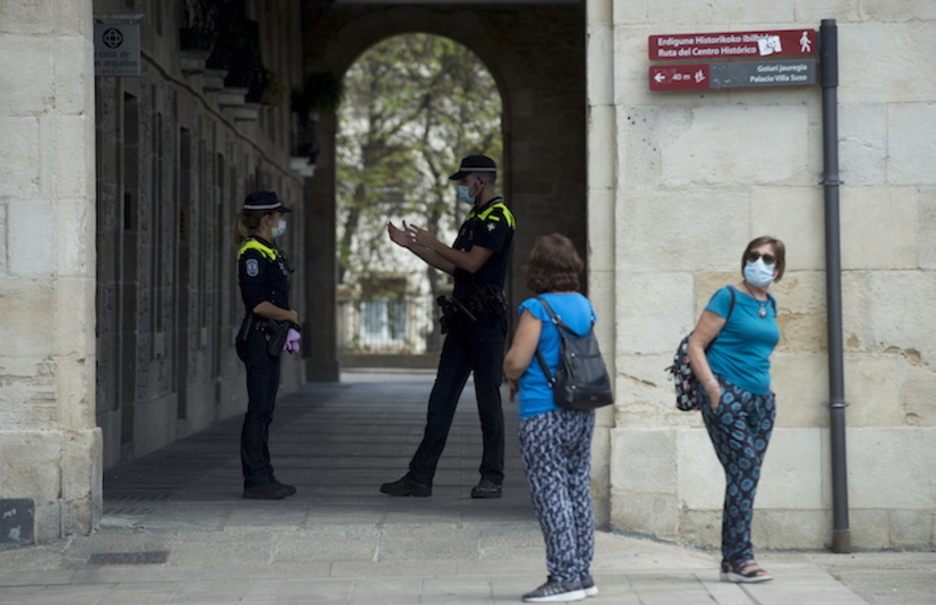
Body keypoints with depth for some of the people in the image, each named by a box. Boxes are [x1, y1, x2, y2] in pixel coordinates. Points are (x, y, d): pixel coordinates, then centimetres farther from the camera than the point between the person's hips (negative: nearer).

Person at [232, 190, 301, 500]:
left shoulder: (270, 252, 16)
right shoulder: (253, 254, -14)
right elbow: (258, 304, -21)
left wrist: (288, 317, 8)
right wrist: (288, 316, -7)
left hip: (270, 340, 10)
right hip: (259, 338, -10)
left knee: (264, 411, 12)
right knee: (259, 410, -7)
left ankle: (262, 477, 17)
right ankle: (256, 480, -4)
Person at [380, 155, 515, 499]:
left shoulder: (498, 216, -9)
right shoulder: (475, 218, 21)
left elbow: (472, 262, -18)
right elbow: (453, 267, 21)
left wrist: (432, 242, -8)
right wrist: (411, 245, 17)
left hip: (486, 320, -9)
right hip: (462, 319, 9)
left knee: (488, 400, -2)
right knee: (440, 400, 5)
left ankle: (492, 479, 6)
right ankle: (419, 478, 5)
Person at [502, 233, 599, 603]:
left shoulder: (537, 308, -13)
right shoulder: (584, 306, 9)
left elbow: (516, 362, -16)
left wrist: (513, 378, 8)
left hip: (544, 414, -8)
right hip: (582, 410, 8)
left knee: (551, 493, -2)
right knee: (578, 489, 13)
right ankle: (582, 574, 18)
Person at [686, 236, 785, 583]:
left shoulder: (770, 305, 16)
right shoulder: (729, 298, -5)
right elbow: (695, 345, -9)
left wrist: (763, 390, 18)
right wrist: (711, 386, -17)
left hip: (760, 398, 7)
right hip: (727, 396, -7)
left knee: (746, 478, 6)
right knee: (743, 471, -13)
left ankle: (731, 561, 11)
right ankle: (740, 558, -11)